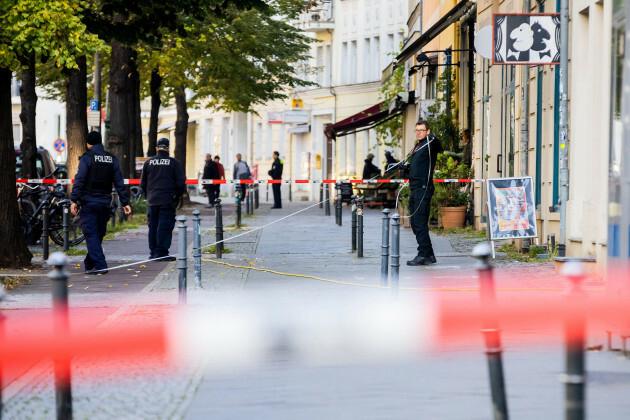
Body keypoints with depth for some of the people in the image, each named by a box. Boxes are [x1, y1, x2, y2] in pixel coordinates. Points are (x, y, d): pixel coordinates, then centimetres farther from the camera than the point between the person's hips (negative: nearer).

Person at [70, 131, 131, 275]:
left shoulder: (87, 158, -7)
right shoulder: (112, 159, 9)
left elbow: (79, 180, -13)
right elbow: (119, 183, 9)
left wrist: (74, 200, -13)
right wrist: (125, 202, 12)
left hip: (88, 203, -5)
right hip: (104, 203, 5)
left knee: (91, 234, -5)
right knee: (99, 234, 14)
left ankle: (100, 265, -15)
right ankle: (90, 264, 24)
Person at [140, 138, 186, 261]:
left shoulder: (149, 162, 7)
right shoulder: (174, 162, -4)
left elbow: (143, 183, 12)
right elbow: (181, 182, -4)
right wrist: (179, 195, 11)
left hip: (152, 200, 4)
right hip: (168, 200, -4)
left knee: (153, 225, 12)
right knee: (165, 226, -3)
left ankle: (153, 252, 16)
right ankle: (161, 252, -7)